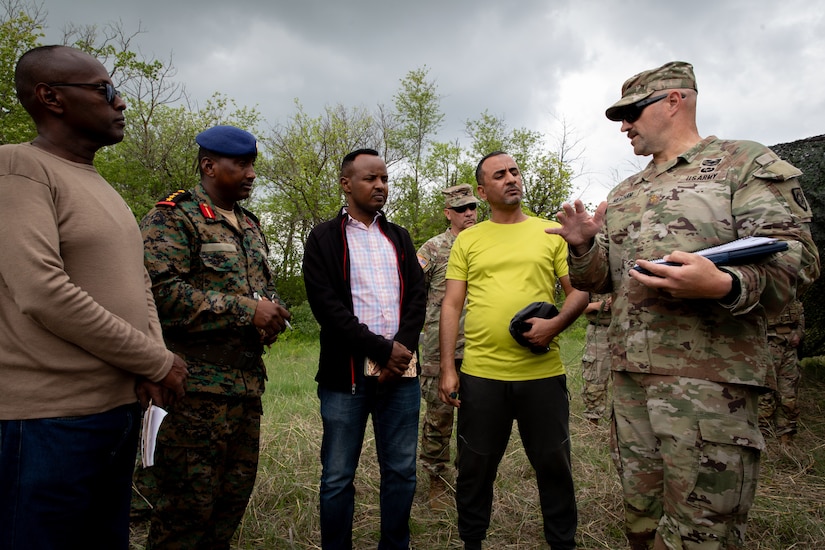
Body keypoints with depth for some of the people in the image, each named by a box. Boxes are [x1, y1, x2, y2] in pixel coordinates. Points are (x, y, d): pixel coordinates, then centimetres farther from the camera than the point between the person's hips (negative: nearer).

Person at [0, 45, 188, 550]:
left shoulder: (103, 188, 16)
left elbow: (139, 283, 16)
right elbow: (44, 295, -21)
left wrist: (154, 357, -2)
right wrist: (157, 363, -14)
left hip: (123, 406, 8)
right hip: (49, 416, -8)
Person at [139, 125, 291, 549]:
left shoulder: (250, 226, 18)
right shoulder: (172, 219, -7)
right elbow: (163, 291, -20)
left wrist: (273, 314, 2)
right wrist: (246, 310, -19)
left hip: (249, 381, 8)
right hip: (200, 383, -8)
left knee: (236, 494, 17)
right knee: (189, 502, 2)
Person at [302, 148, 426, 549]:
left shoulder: (399, 238, 15)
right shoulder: (324, 238, 2)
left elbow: (417, 296, 6)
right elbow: (326, 305, -9)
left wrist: (403, 349, -10)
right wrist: (383, 350, -13)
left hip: (401, 373, 4)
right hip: (345, 376, -3)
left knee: (402, 471, 10)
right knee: (337, 477, 6)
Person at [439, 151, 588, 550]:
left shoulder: (551, 233, 7)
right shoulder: (467, 240, 7)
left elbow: (579, 290, 7)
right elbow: (451, 305, 4)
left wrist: (556, 323, -14)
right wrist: (447, 369, -2)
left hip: (543, 372, 0)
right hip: (480, 373, 0)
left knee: (554, 466, 13)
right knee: (475, 468, 13)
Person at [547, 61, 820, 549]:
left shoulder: (746, 162, 2)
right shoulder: (624, 193, 19)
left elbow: (794, 255, -9)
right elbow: (598, 278, 18)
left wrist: (724, 286, -29)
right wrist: (584, 246, -4)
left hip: (707, 378, -6)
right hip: (629, 375, 6)